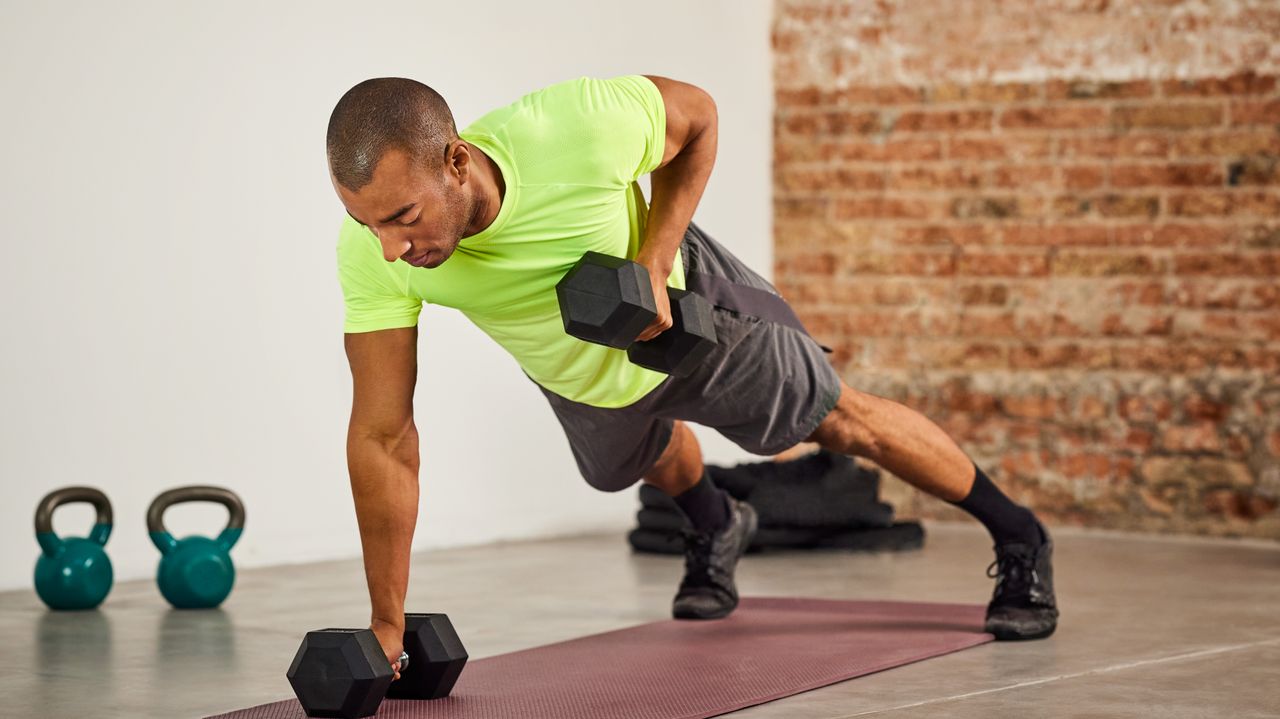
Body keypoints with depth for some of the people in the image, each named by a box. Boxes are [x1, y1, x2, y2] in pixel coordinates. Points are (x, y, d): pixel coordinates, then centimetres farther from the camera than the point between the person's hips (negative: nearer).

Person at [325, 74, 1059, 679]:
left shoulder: (578, 127, -45)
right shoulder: (371, 253, -38)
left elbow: (696, 114, -21)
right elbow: (384, 437, -31)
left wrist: (654, 261, -31)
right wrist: (386, 627, -30)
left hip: (683, 304, -3)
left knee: (841, 420, 13)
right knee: (645, 457, 32)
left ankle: (1018, 538, 36)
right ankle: (717, 527, 67)